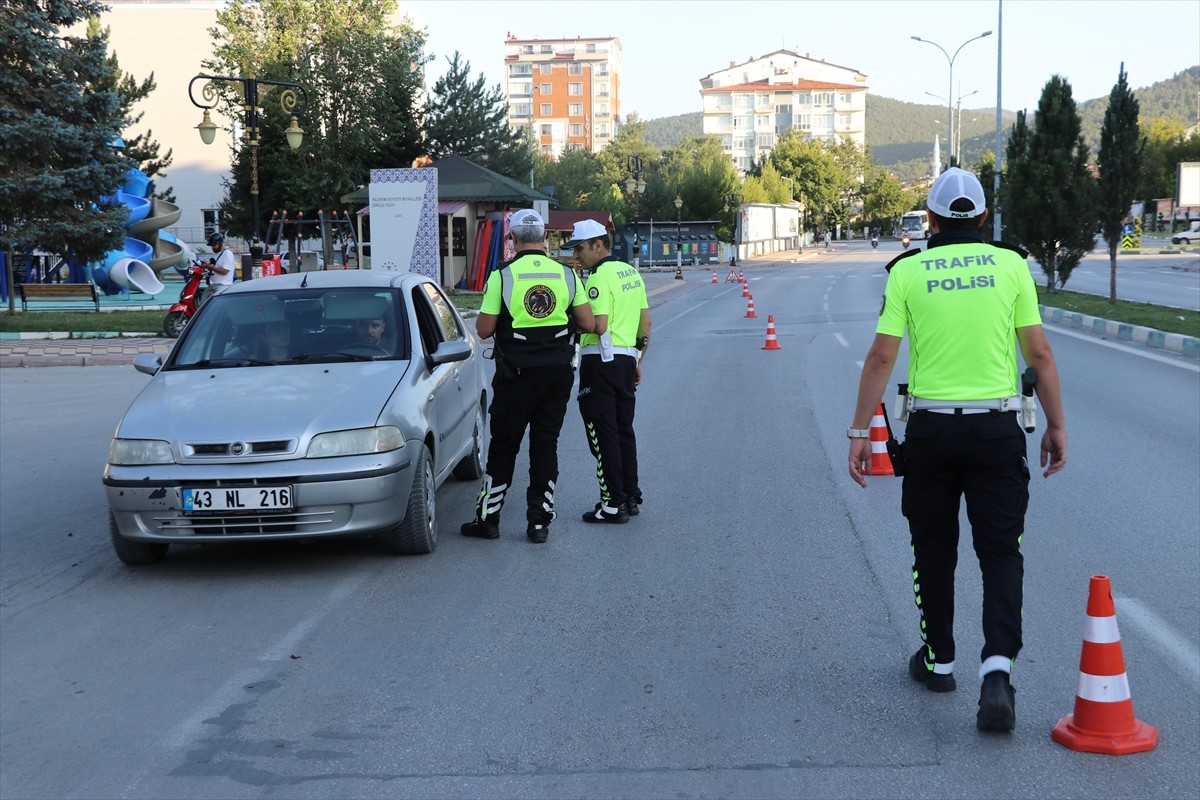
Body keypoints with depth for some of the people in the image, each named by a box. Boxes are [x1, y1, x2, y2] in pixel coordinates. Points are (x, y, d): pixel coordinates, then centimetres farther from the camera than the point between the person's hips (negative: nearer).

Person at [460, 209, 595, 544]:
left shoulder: (502, 276, -10)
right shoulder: (566, 275, 0)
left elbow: (484, 330, -8)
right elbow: (589, 324, 0)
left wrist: (488, 308, 12)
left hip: (516, 373, -3)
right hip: (558, 372, 3)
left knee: (503, 445, 7)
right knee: (546, 445, 8)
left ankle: (488, 518, 13)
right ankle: (539, 522, 9)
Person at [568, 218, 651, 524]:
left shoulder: (600, 277, -15)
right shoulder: (631, 273, 13)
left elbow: (599, 326, -23)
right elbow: (646, 322, 17)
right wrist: (638, 360, 22)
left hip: (601, 361, -9)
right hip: (626, 358, 9)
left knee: (603, 434, -3)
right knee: (624, 430, 16)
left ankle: (613, 504, -2)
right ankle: (631, 497, 22)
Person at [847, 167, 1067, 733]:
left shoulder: (907, 271, -1)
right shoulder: (1010, 264, 0)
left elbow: (881, 357, -5)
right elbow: (1039, 353, -1)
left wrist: (859, 432, -1)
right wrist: (1057, 425, 7)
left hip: (931, 429, 0)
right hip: (997, 429, 0)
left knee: (933, 549, 16)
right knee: (1000, 551, 4)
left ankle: (938, 660, 28)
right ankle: (997, 666, -13)